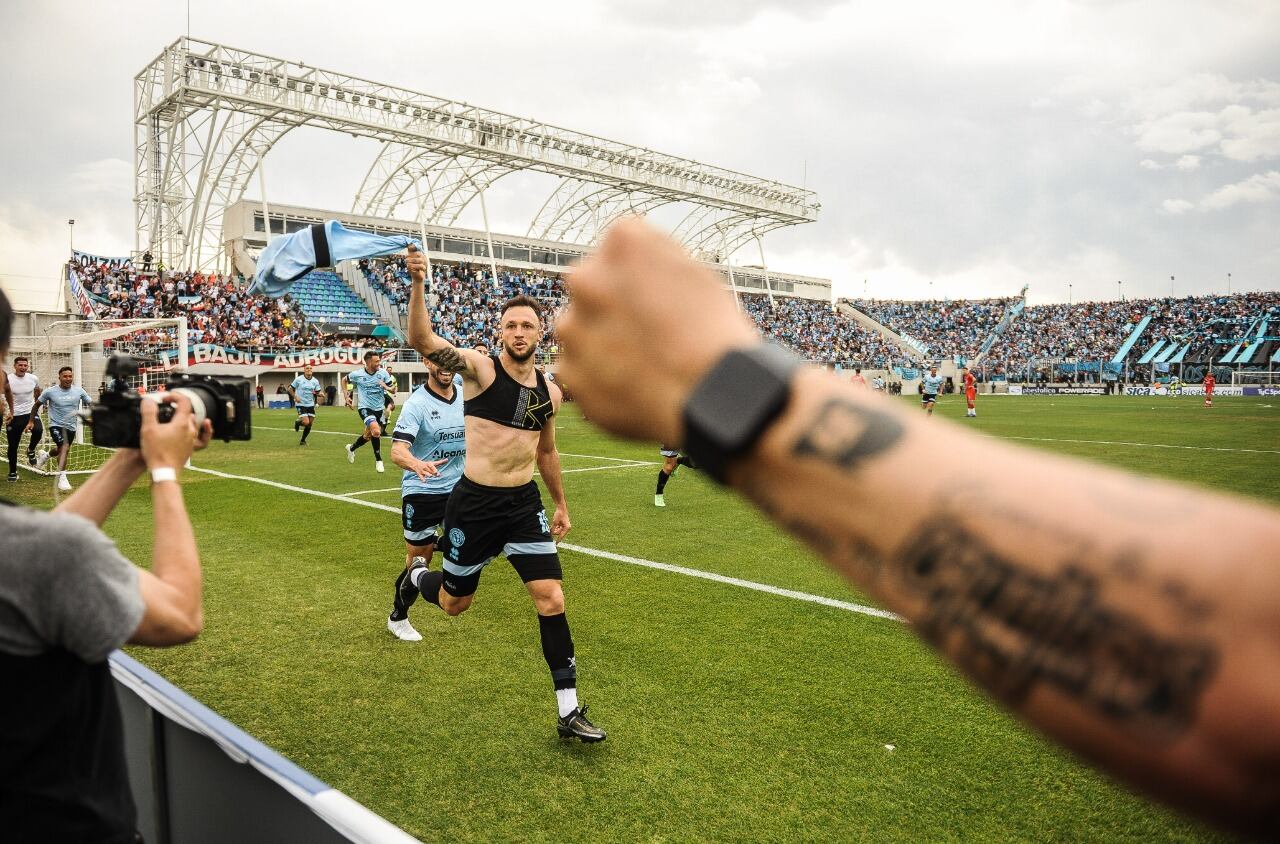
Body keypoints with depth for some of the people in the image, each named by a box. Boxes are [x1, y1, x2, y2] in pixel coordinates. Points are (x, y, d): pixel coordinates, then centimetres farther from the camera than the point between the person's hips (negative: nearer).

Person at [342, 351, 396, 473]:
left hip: (379, 408, 5)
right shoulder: (357, 374, -9)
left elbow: (393, 388, 2)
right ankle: (378, 460, -11)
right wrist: (346, 396, 6)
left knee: (369, 435, 17)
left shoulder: (383, 373, -5)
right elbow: (344, 380, 11)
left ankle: (352, 448, 47)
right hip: (364, 407, -5)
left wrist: (385, 386, -20)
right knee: (376, 431, -26)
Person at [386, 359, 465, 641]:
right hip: (421, 492, -5)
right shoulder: (417, 404, -17)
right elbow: (397, 451, -28)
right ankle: (398, 618, 28)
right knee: (418, 563, 5)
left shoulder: (465, 393, 0)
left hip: (459, 488, 5)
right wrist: (418, 464, -47)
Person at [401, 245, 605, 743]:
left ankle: (568, 712, 10)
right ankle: (416, 576, 52)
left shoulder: (549, 393, 4)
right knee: (454, 604, 14)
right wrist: (417, 284, -42)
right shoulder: (480, 368, -11)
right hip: (474, 504, -3)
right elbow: (421, 339, -27)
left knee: (551, 600, -3)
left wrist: (561, 505, 24)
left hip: (525, 505, 4)